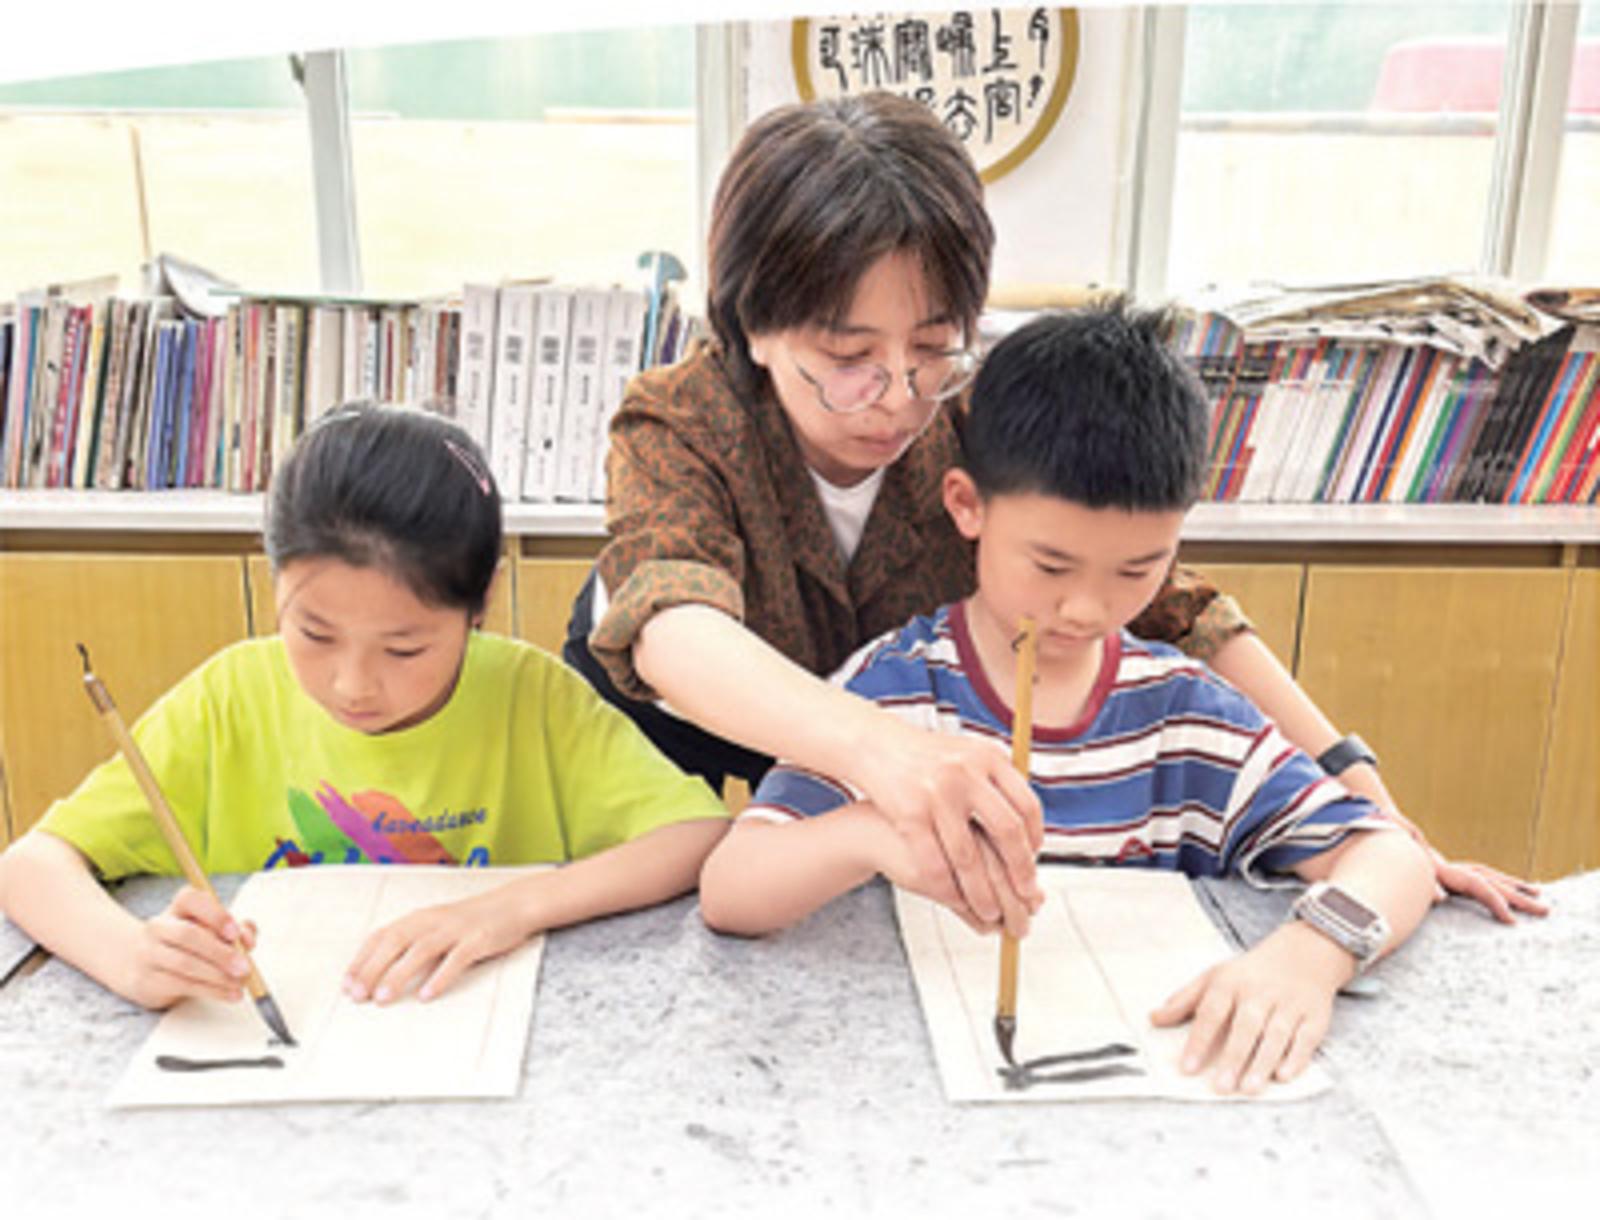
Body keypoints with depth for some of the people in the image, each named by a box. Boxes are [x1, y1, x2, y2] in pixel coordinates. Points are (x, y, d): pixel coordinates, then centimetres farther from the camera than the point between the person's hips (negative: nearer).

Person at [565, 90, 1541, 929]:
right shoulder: (681, 426, -31)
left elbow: (1181, 609, -24)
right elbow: (677, 630, -51)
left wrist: (1373, 809, -33)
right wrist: (874, 743, -71)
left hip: (902, 718, 2)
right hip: (673, 733, -2)